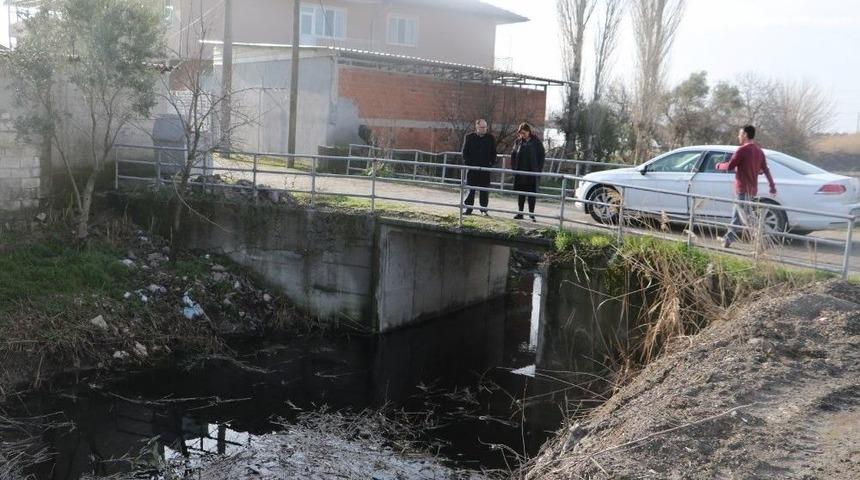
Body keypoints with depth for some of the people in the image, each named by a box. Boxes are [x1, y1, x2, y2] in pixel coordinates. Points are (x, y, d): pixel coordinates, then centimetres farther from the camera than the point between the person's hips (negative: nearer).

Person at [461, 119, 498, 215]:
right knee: (471, 190, 4)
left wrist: (491, 163, -4)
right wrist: (467, 163, -7)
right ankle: (469, 209, 10)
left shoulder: (491, 138, 6)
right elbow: (465, 152, 4)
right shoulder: (469, 137, 4)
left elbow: (493, 153, 9)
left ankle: (484, 209, 9)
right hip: (472, 168, 0)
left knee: (484, 190, 2)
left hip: (485, 168, 1)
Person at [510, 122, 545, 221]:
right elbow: (513, 155, 11)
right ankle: (520, 213, 15)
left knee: (532, 194, 1)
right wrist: (513, 168, 1)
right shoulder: (518, 142, 7)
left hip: (532, 172, -3)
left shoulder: (536, 142, -2)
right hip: (520, 172, 3)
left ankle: (532, 214, 6)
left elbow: (542, 155, -1)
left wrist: (539, 169, -8)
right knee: (521, 193, 8)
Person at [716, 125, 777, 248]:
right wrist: (772, 186, 15)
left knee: (747, 218, -8)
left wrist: (719, 166, 4)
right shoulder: (759, 150, 11)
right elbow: (765, 170, 13)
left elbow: (730, 166, -15)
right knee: (736, 215, 16)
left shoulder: (743, 150, -13)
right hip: (752, 190, 9)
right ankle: (728, 239, 22)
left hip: (742, 189, -9)